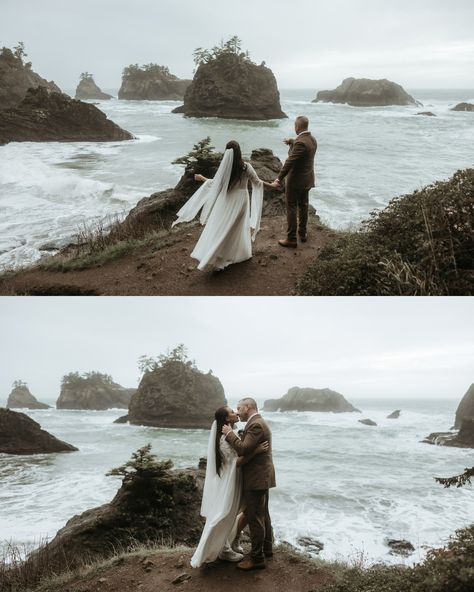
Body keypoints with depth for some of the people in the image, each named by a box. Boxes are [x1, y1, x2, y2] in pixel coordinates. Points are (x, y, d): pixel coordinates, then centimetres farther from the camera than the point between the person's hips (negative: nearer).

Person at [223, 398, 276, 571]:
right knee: (263, 514, 20)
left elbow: (243, 449, -25)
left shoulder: (255, 424, -19)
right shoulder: (259, 423, 14)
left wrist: (229, 434, -16)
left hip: (256, 479, -11)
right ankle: (267, 548, 32)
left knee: (254, 518, -4)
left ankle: (257, 558, 2)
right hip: (261, 477, 11)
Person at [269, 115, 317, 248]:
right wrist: (291, 141, 26)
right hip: (307, 180, 9)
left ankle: (291, 239, 6)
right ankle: (303, 233, 33)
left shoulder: (300, 143, -26)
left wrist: (279, 179, -28)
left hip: (295, 181, -9)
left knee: (291, 209, 1)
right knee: (303, 206, 20)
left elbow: (289, 162, -28)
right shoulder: (312, 139, 2)